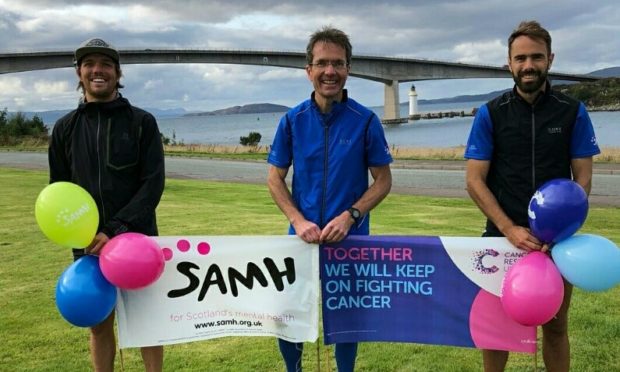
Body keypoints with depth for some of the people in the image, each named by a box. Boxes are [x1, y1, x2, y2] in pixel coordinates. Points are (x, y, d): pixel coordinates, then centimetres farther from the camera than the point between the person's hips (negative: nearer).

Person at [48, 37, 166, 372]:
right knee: (99, 324, 12)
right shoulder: (65, 127, 7)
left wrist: (115, 230, -19)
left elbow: (153, 184, -9)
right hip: (89, 244, 3)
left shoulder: (142, 122, -1)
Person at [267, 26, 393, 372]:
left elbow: (383, 180, -3)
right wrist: (298, 221, -13)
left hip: (350, 237, -1)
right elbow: (275, 178, 3)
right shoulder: (293, 120, -2)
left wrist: (349, 216, -17)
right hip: (303, 236, 2)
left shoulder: (365, 120, -6)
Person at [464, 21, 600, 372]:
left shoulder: (573, 112, 1)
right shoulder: (491, 114, -3)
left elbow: (583, 177, -1)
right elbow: (475, 180, -6)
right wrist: (510, 229, -17)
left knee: (556, 325, 12)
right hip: (503, 235, -1)